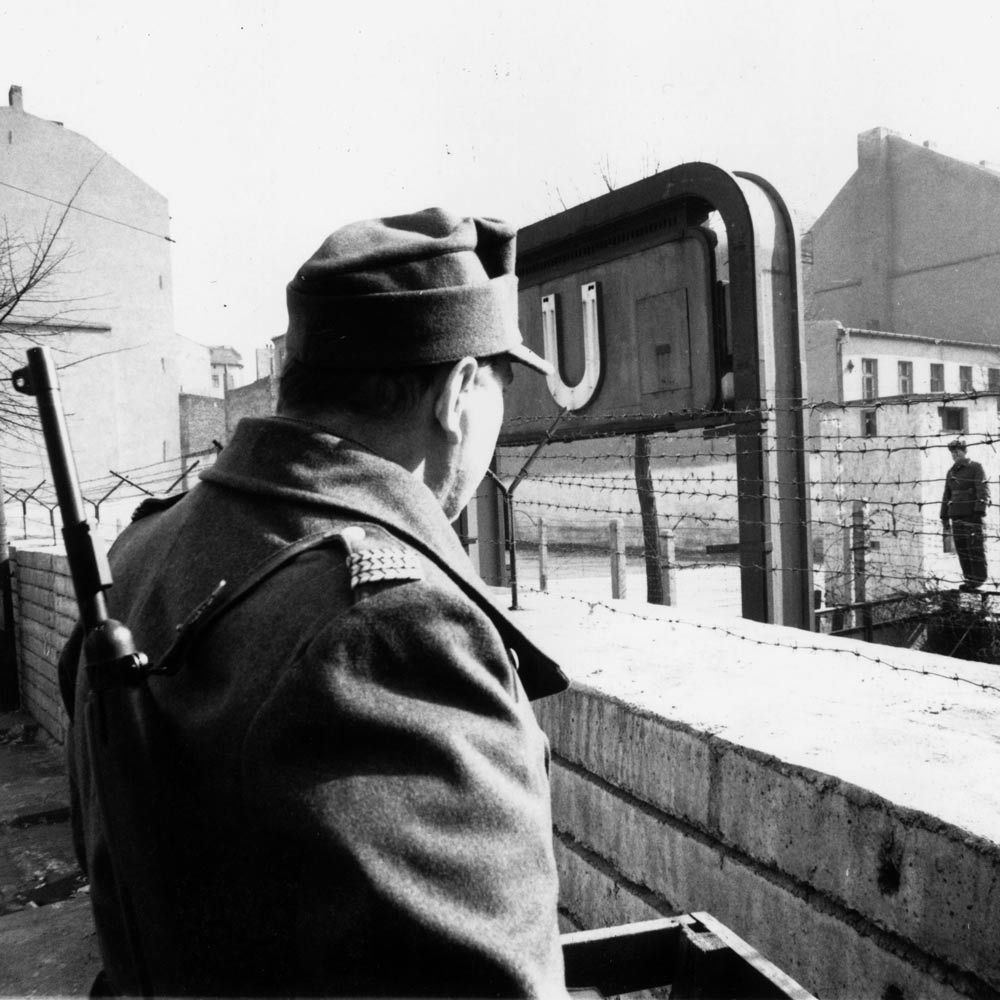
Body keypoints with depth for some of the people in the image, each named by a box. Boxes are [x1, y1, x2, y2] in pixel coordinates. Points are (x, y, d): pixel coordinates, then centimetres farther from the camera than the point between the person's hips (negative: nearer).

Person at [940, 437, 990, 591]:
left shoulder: (976, 467, -2)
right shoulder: (951, 472, 16)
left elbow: (983, 491, -12)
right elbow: (947, 496, 19)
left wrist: (979, 512, -22)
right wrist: (944, 517, 14)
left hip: (972, 514, -6)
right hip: (957, 516, 6)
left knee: (975, 547, -6)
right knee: (961, 548, 3)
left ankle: (979, 579, 2)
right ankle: (970, 579, 9)